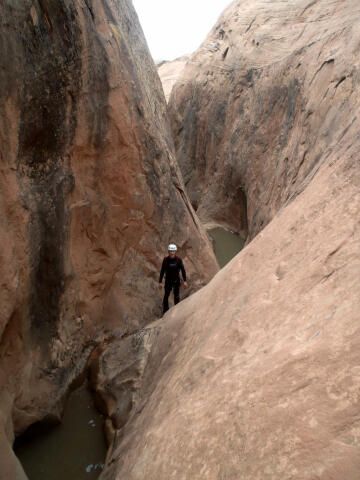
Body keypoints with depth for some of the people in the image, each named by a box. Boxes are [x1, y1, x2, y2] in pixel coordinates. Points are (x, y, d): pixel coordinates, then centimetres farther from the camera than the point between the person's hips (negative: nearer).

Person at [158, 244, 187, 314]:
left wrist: (185, 281, -10)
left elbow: (183, 270, -6)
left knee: (177, 296, 4)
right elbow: (162, 271, -7)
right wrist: (160, 282, -7)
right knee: (166, 295, 1)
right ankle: (165, 311, 16)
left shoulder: (178, 260, -12)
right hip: (168, 280, 0)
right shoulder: (165, 260, -13)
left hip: (176, 280, 0)